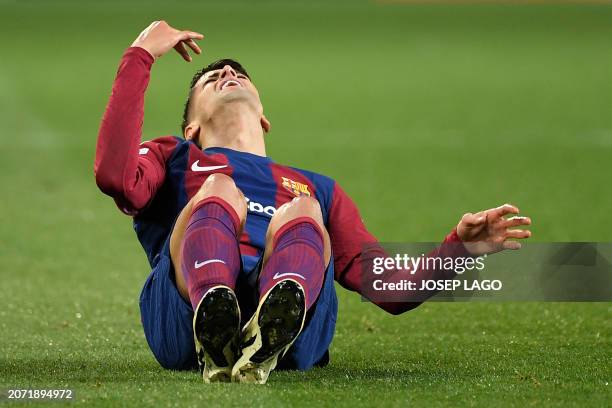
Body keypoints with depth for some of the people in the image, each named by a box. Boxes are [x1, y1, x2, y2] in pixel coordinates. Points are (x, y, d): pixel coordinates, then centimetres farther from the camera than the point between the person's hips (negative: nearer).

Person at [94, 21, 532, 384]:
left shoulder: (318, 189, 41)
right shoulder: (173, 158, 35)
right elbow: (115, 176, 8)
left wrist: (460, 247, 10)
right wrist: (139, 57, 14)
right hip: (185, 310, -1)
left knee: (299, 216, -29)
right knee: (219, 190, -28)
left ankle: (266, 338, -65)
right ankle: (215, 334, -62)